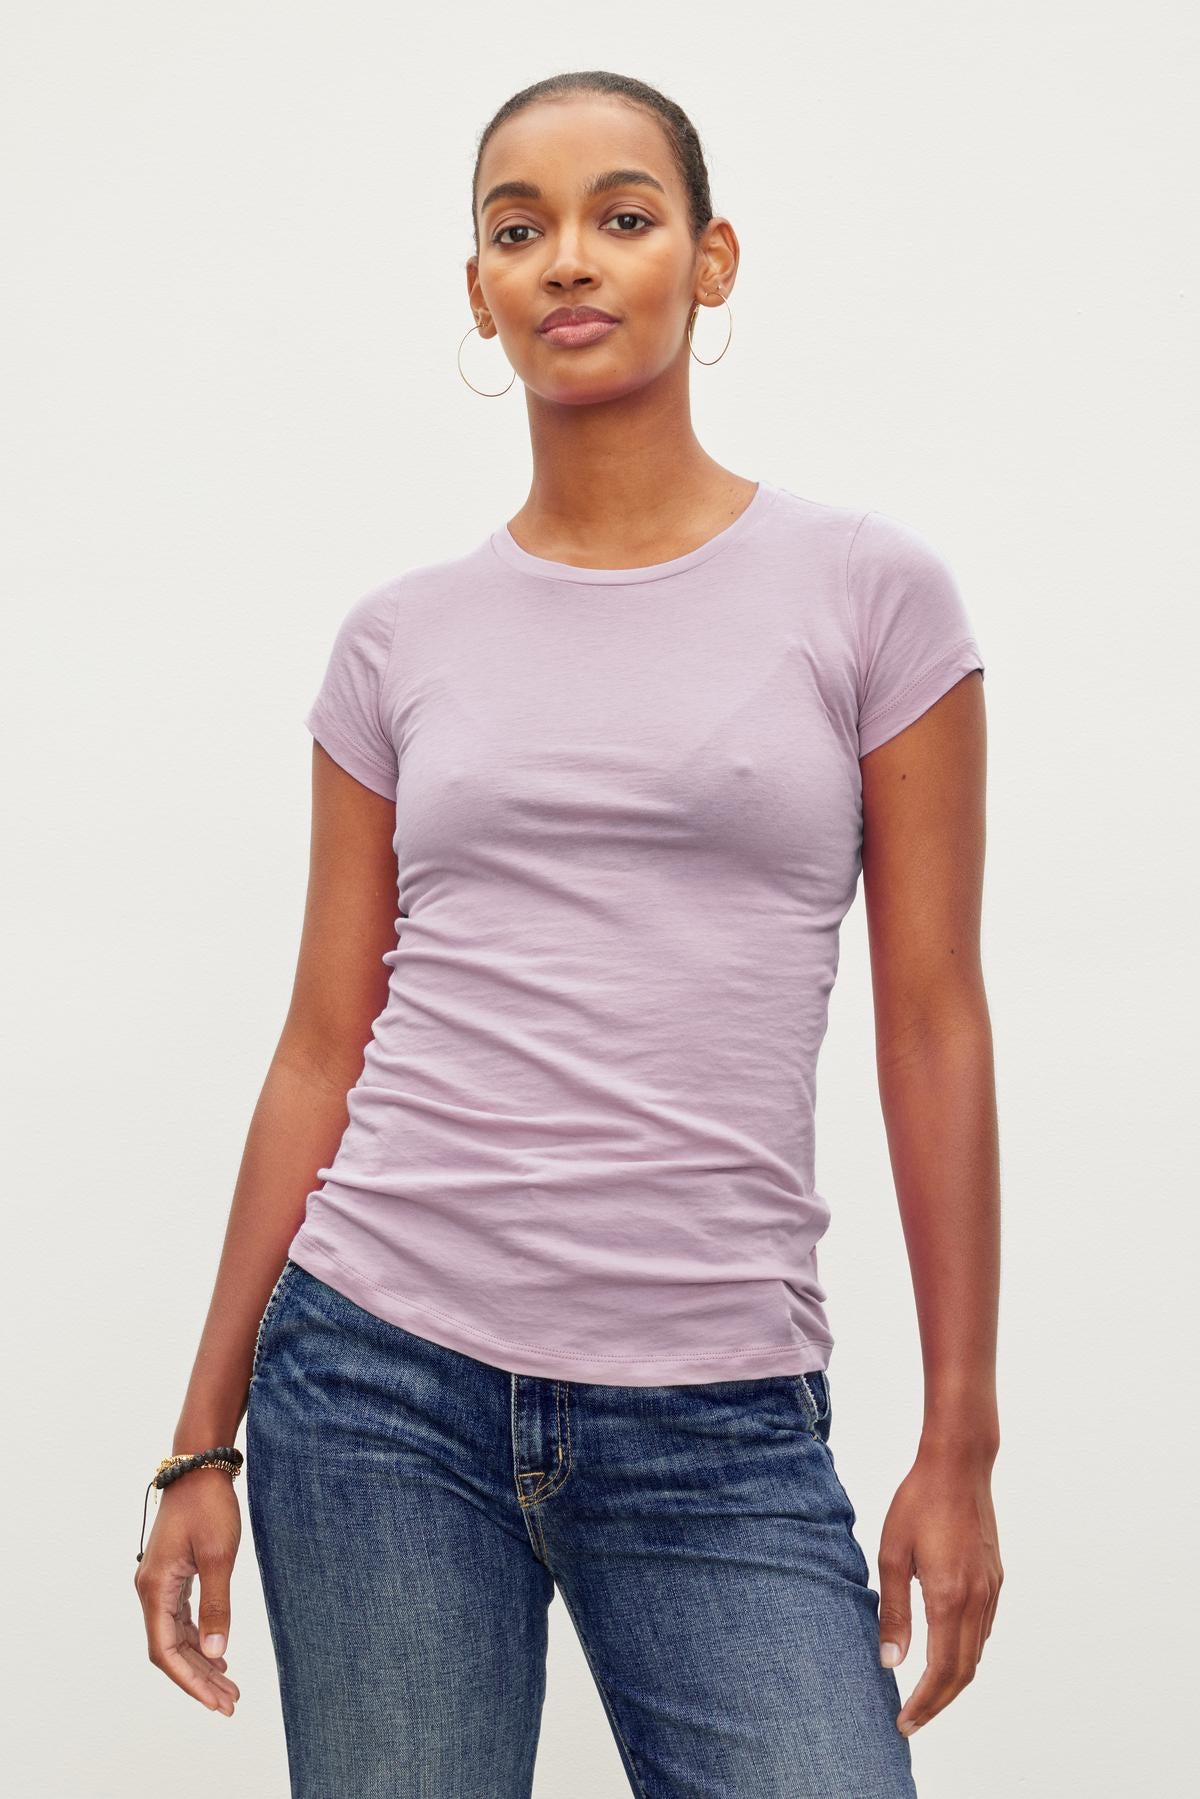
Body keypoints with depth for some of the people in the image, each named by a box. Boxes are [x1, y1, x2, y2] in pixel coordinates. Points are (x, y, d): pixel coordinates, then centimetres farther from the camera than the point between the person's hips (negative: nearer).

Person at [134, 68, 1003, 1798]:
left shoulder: (868, 590, 2)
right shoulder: (399, 640, 7)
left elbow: (931, 1027, 1)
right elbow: (323, 1048, 8)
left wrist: (961, 1442, 0)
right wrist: (203, 1444, 8)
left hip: (720, 1425, -1)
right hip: (382, 1379, 2)